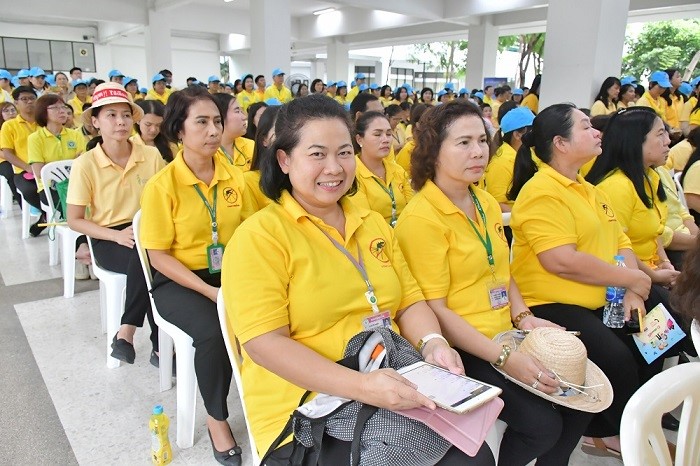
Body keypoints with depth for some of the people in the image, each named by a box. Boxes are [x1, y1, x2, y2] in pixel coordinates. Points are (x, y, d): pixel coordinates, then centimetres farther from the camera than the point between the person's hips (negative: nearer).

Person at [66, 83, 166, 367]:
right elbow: (75, 221, -4)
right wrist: (117, 235, -18)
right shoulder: (85, 164, -8)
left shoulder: (152, 156, -4)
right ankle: (160, 344, -18)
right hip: (107, 239, -2)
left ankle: (126, 332, -13)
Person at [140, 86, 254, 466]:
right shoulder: (162, 185, -10)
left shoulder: (234, 177, 1)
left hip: (230, 274, 3)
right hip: (179, 282, -3)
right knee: (215, 332, -30)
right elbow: (159, 256, -10)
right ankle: (216, 418, -3)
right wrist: (210, 291, -20)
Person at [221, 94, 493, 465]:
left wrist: (432, 344, -9)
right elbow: (264, 342, -17)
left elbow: (409, 302, 12)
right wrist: (360, 385, -27)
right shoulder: (259, 235, -10)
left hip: (393, 394, 6)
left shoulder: (373, 223, 12)